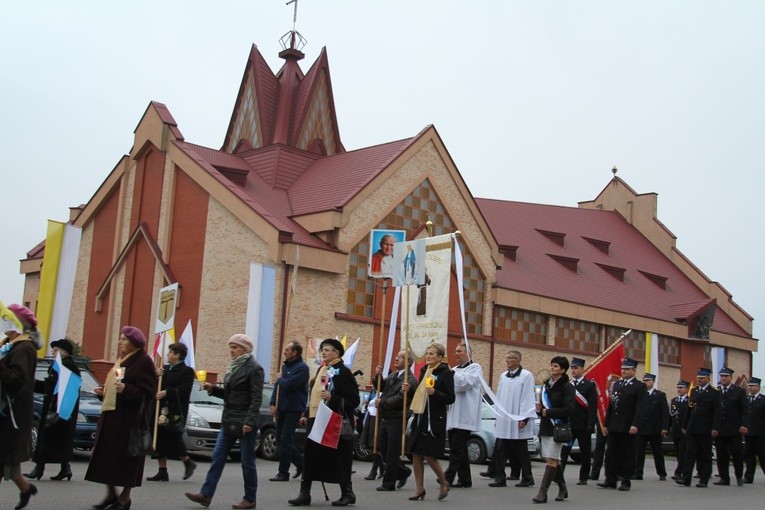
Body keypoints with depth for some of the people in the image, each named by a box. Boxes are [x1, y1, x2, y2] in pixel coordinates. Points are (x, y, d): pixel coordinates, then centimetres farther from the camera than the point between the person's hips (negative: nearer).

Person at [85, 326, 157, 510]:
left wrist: (126, 390, -28)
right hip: (111, 414, 8)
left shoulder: (143, 361, -10)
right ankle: (111, 494, 17)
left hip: (129, 417, -8)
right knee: (107, 454, 6)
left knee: (125, 456, -2)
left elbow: (147, 391, -17)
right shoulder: (121, 361, 17)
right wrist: (103, 392, 10)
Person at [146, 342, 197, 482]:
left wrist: (166, 392, -24)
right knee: (160, 440, 5)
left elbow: (184, 390, -17)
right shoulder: (166, 369, 17)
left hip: (176, 412, -7)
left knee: (173, 439, -5)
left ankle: (188, 463, 18)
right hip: (162, 410, 7)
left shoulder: (187, 371, -5)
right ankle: (162, 472, 11)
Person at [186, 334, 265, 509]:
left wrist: (249, 421, -23)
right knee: (217, 457, 3)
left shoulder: (254, 369, -10)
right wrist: (212, 388, 5)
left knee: (247, 461, 0)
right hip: (229, 421, 8)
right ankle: (205, 495, 4)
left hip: (245, 422, -8)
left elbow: (256, 398, -15)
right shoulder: (233, 367, 14)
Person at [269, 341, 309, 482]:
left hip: (293, 409, -9)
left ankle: (283, 473, -1)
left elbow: (289, 385, -23)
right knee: (280, 440, 10)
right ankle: (300, 463, 24)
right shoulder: (285, 365, 15)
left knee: (285, 440, -7)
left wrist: (280, 378, -3)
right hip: (282, 409, 9)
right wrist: (273, 404, 7)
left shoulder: (302, 368, -13)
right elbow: (277, 386, 16)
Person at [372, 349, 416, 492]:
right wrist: (378, 376, 1)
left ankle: (389, 482, 9)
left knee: (392, 452, 0)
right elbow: (380, 387, 19)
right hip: (385, 418, 8)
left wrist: (382, 402, -17)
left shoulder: (409, 379, -14)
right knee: (384, 448, 15)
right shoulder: (392, 375, 13)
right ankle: (403, 472, 31)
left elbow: (400, 398, -22)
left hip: (397, 420, -8)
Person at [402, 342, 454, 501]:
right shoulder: (424, 371, 14)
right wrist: (409, 390, 6)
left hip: (435, 420, -7)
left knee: (429, 455, -6)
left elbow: (450, 398, -10)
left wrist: (435, 393, -24)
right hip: (420, 417, 7)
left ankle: (443, 482, 18)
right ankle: (419, 489, 15)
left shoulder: (446, 373, -8)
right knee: (416, 454, 5)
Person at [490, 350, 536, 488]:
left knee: (521, 451, 3)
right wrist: (497, 417, 14)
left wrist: (524, 418, -14)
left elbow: (528, 398, -9)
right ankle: (500, 478, 3)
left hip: (517, 421, -6)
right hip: (504, 420, 6)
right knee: (502, 451, 2)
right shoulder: (503, 376, 14)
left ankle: (527, 478, 14)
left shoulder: (526, 376, -5)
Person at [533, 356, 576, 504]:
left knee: (552, 460, -9)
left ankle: (542, 493, -12)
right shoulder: (546, 385, 15)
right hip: (545, 426, 7)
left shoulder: (567, 387, -6)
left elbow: (568, 409, -14)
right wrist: (539, 409, 0)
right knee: (554, 460, 13)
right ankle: (562, 489, 27)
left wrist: (548, 412, -14)